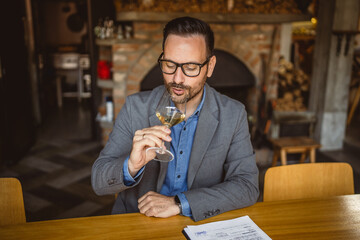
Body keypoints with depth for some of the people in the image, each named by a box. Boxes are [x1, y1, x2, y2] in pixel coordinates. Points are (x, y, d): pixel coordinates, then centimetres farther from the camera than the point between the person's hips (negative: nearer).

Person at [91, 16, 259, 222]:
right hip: (137, 224, 1)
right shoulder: (136, 107, -6)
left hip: (201, 223, 0)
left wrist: (179, 203, -17)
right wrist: (132, 165, -27)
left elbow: (248, 186, -9)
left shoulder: (233, 114, -6)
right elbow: (98, 183, -6)